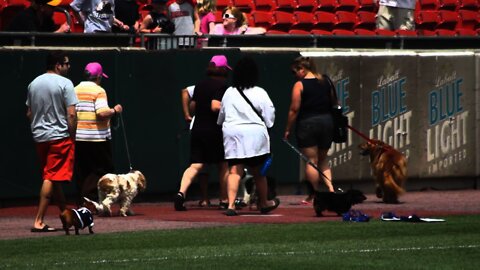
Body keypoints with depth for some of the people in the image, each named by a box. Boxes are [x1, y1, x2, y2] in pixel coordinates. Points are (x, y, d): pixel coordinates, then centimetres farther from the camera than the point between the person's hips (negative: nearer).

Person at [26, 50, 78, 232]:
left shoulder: (34, 83, 9)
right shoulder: (64, 83, -11)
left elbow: (29, 113, 13)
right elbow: (71, 114, -15)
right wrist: (72, 136, -6)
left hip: (39, 136, 7)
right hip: (59, 136, -7)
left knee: (53, 178, 15)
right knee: (52, 178, -8)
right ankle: (39, 222, -15)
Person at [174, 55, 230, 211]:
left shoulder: (200, 85, 10)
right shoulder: (221, 85, -11)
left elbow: (193, 106, 17)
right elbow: (215, 106, -21)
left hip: (197, 129, 5)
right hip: (214, 132, -5)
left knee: (195, 165, -1)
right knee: (223, 165, 11)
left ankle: (181, 193, -23)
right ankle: (224, 200, 16)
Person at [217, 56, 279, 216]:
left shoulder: (229, 93, 5)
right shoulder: (260, 93, -5)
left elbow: (221, 117, 16)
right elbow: (269, 117, -3)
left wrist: (222, 125, 35)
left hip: (232, 133, 2)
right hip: (255, 134, -2)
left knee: (234, 171, -3)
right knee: (258, 172, 12)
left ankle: (231, 204, -18)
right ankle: (263, 203, 28)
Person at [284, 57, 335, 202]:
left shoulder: (299, 85, -10)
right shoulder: (326, 82, 8)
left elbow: (294, 109, -11)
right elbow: (333, 104, 15)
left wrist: (287, 130, -4)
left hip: (307, 124, -6)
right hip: (327, 122, 6)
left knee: (311, 160, 1)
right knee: (322, 160, 18)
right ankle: (330, 187, 0)